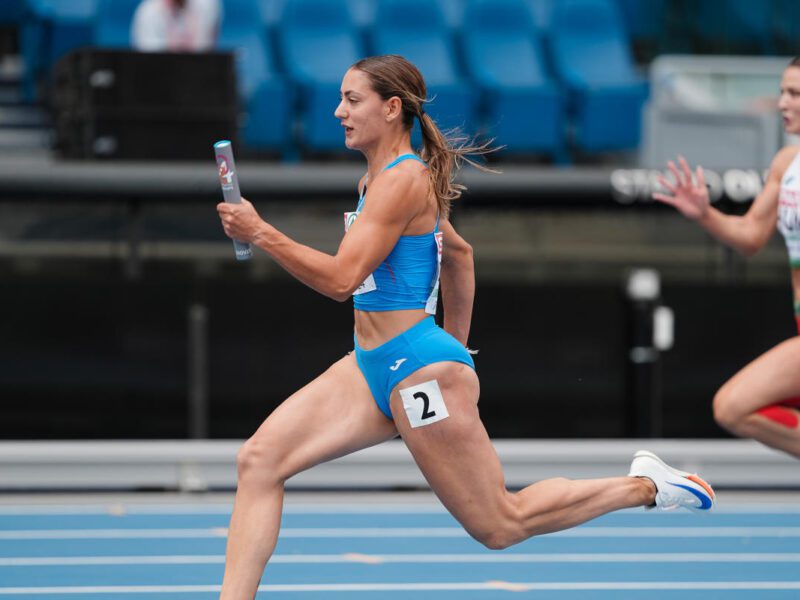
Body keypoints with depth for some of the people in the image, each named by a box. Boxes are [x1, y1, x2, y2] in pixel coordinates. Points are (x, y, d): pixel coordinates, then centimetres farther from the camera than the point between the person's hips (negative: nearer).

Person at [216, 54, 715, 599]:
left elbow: (341, 278, -24)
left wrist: (261, 233, -22)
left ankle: (644, 485, 17)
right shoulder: (378, 180, 13)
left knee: (500, 525, 2)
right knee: (260, 459, -7)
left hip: (418, 369, -9)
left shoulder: (402, 180, -16)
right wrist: (456, 348, 31)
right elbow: (460, 253, 27)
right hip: (371, 368, 9)